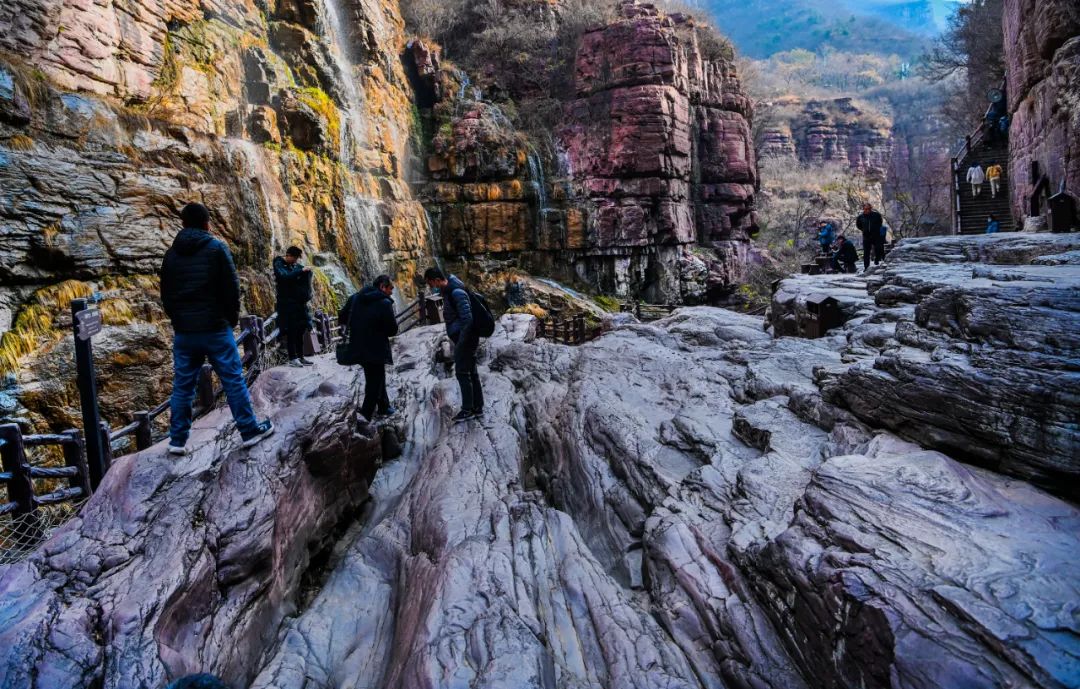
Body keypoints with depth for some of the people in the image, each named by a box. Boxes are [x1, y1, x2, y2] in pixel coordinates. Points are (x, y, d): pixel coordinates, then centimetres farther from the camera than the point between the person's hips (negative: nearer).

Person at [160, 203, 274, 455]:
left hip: (183, 331, 4)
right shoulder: (216, 248, -5)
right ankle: (250, 430, 7)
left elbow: (165, 294, 12)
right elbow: (231, 287, -7)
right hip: (215, 328, -4)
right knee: (233, 380, 2)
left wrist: (178, 320, 18)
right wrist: (233, 318, 5)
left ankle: (177, 440, 15)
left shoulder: (171, 254, 9)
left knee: (182, 385, 10)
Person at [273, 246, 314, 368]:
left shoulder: (295, 265, 12)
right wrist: (301, 271, -20)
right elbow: (285, 276, -23)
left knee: (300, 330, 7)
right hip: (287, 303, -7)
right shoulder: (279, 264, -7)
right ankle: (292, 359, -1)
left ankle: (300, 357, 14)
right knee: (290, 331, -6)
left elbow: (307, 272, 12)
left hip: (299, 302, 7)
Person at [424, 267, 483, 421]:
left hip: (465, 339, -10)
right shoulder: (448, 290, 11)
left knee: (462, 373, -3)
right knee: (471, 372, 12)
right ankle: (477, 408, 19)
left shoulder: (457, 292, -19)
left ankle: (467, 410, 5)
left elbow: (467, 318, -25)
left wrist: (460, 343, -20)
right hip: (465, 338, 10)